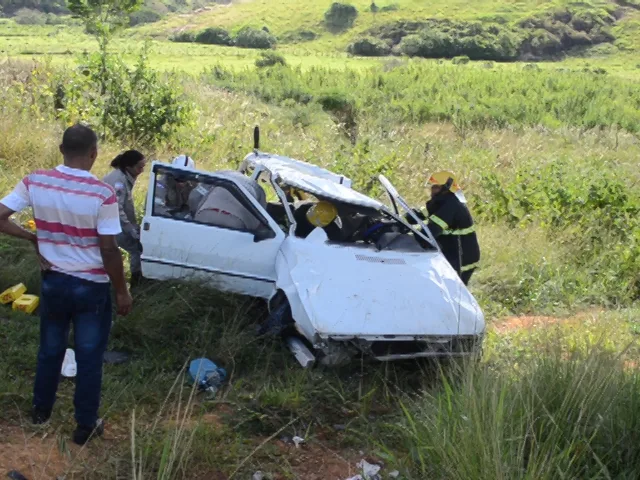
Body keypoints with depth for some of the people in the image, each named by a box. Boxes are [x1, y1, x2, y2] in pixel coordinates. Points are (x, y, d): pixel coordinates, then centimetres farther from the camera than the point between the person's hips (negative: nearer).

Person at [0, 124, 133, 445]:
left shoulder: (35, 182, -8)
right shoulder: (102, 194, -20)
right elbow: (109, 250, -17)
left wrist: (33, 238, 7)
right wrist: (122, 291, -5)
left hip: (53, 281, 4)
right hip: (91, 286, -4)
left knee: (50, 349, 23)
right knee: (89, 356, 10)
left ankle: (41, 410, 41)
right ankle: (85, 427, 21)